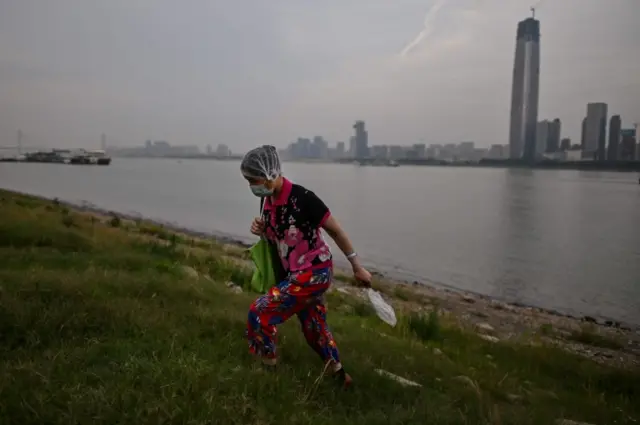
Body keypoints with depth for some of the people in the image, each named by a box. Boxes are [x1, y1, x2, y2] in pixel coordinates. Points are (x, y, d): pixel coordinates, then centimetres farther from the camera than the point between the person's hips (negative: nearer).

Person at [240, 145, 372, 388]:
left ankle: (266, 369, 10)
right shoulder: (267, 200, -1)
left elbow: (335, 231, -14)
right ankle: (338, 374, 41)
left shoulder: (302, 198, -23)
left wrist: (357, 267, -6)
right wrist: (261, 230, -9)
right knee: (314, 328, 21)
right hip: (296, 274, 8)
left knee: (260, 312, -11)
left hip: (315, 272, -8)